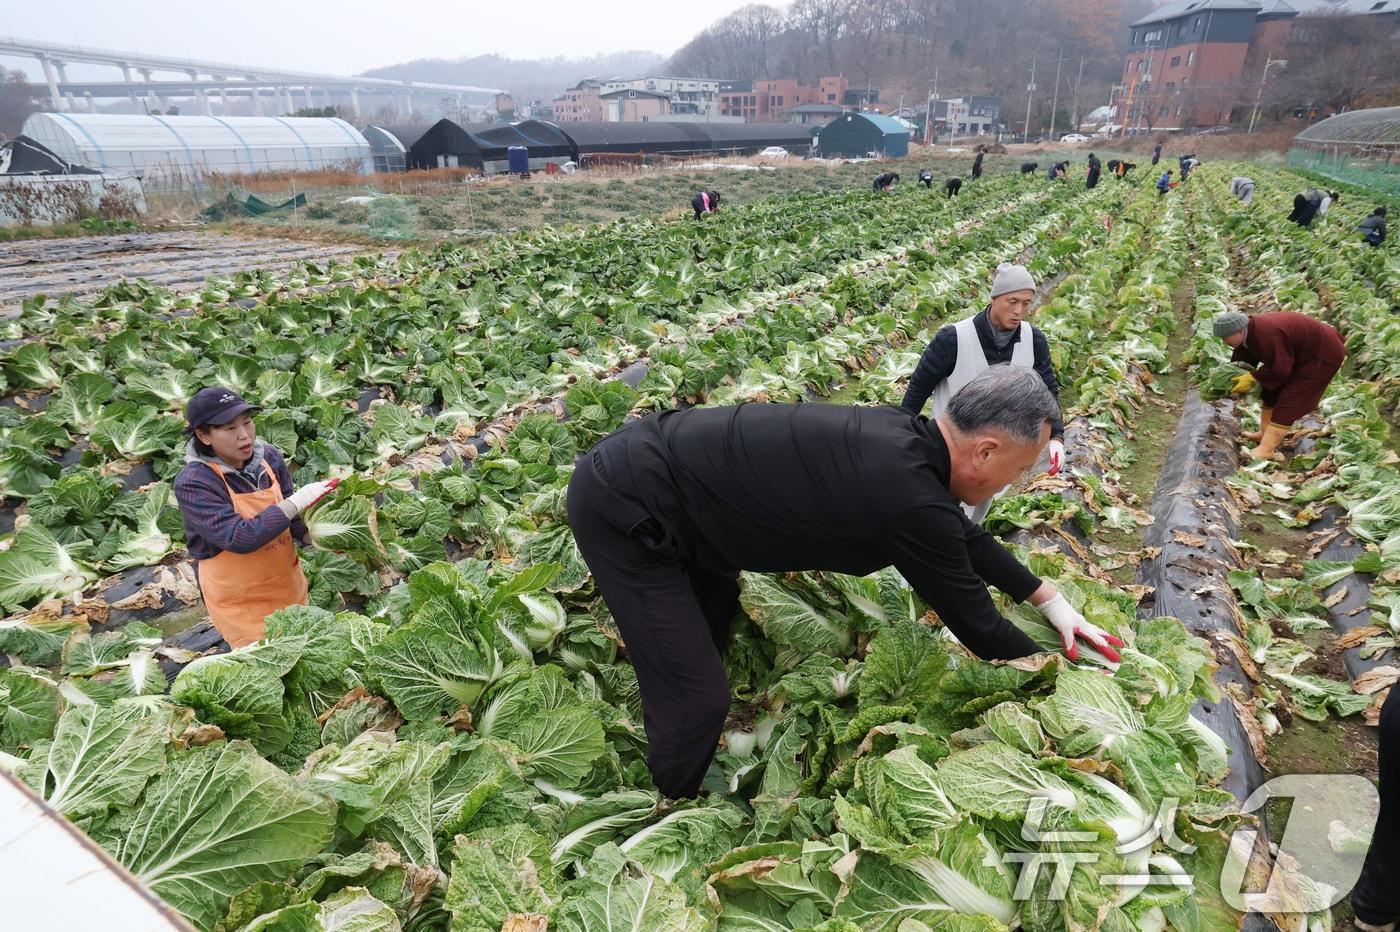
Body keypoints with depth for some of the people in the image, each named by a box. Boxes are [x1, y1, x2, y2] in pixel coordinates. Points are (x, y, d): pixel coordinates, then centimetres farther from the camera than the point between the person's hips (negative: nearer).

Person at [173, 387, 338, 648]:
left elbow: (293, 520, 2)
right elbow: (239, 538, -31)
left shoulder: (269, 457, -7)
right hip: (239, 601, -5)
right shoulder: (192, 483, -22)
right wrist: (297, 501, -31)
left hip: (289, 583, 5)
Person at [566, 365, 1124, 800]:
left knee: (714, 634, 27)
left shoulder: (904, 438, 1)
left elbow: (964, 534, 19)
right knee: (698, 700, -3)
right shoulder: (911, 498, -26)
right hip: (622, 509, -10)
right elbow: (975, 623, -11)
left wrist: (1050, 600, 24)